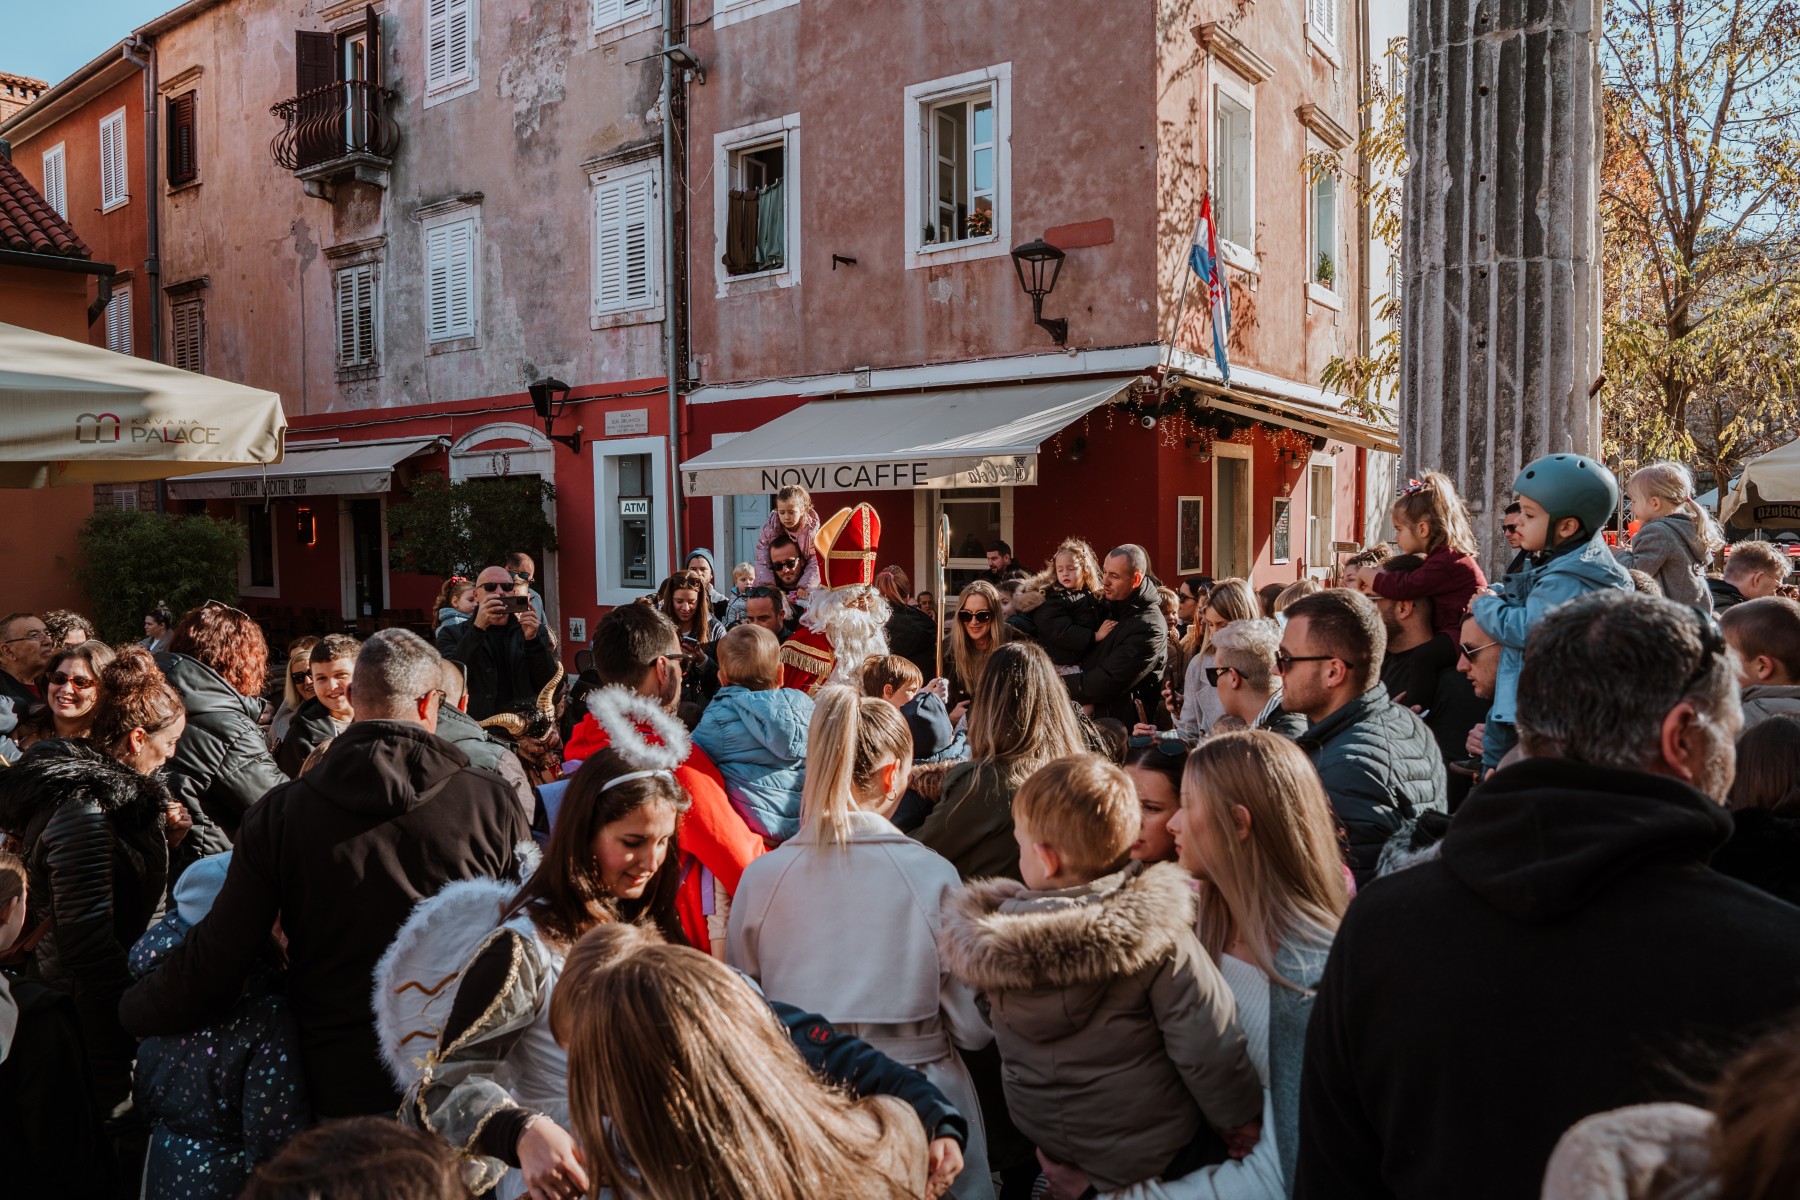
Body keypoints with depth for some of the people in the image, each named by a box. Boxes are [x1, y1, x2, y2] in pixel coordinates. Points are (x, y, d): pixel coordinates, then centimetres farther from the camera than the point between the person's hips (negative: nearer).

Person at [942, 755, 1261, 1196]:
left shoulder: (989, 945, -19)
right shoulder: (1155, 931, -26)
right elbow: (1207, 1047, -21)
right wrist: (1241, 1121, -5)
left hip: (1044, 1140, 3)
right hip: (1155, 1150, -3)